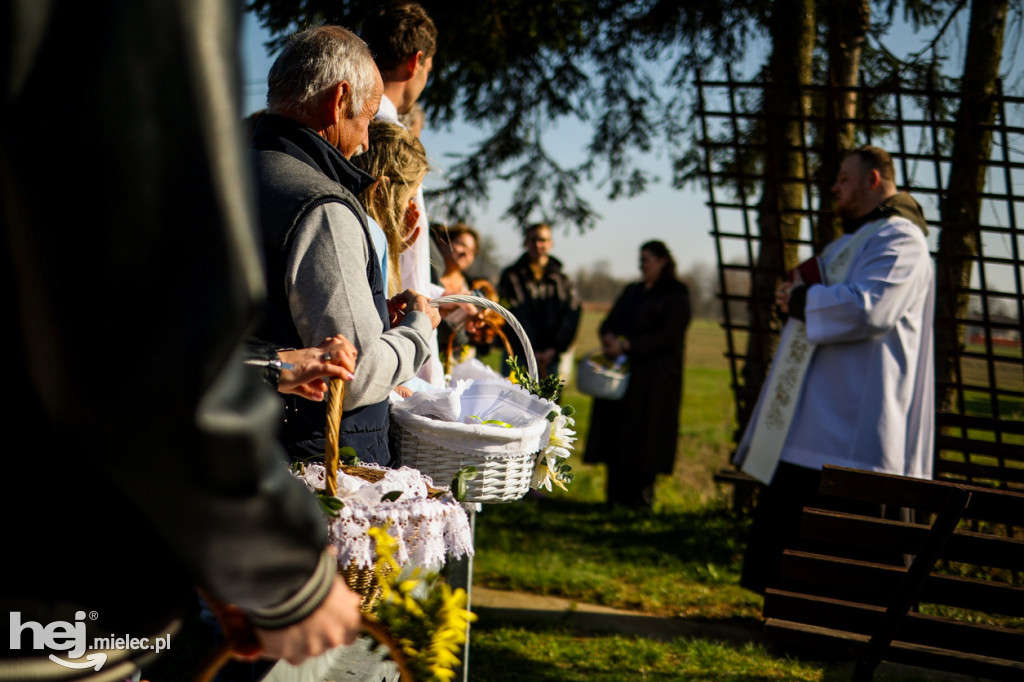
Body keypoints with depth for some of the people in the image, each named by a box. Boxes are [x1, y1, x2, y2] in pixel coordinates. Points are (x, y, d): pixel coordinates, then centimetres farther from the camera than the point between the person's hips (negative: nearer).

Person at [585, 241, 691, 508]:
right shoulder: (633, 291, 20)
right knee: (615, 431, 3)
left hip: (653, 379, -7)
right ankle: (616, 494, 7)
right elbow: (609, 321, 18)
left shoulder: (676, 296, -3)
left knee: (643, 433, -7)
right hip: (622, 372, 7)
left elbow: (668, 335, -13)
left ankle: (642, 494, -2)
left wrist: (627, 345, -19)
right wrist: (608, 336, -6)